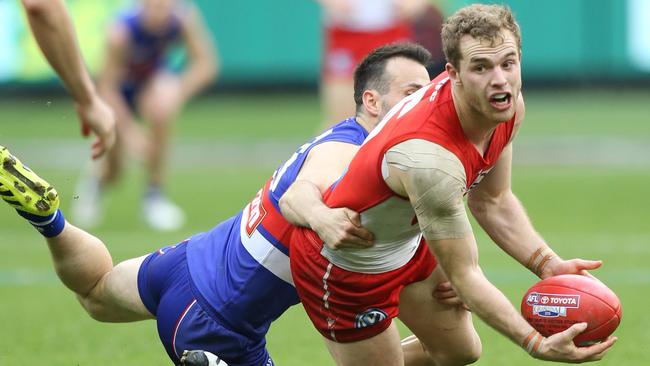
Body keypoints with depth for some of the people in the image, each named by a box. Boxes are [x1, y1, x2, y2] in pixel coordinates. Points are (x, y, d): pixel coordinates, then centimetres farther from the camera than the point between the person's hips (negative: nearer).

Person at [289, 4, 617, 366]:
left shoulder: (507, 105, -17)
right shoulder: (429, 159, -42)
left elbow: (492, 202, 1)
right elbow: (463, 276, -32)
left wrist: (548, 264, -14)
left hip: (409, 245, 9)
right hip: (345, 272, -8)